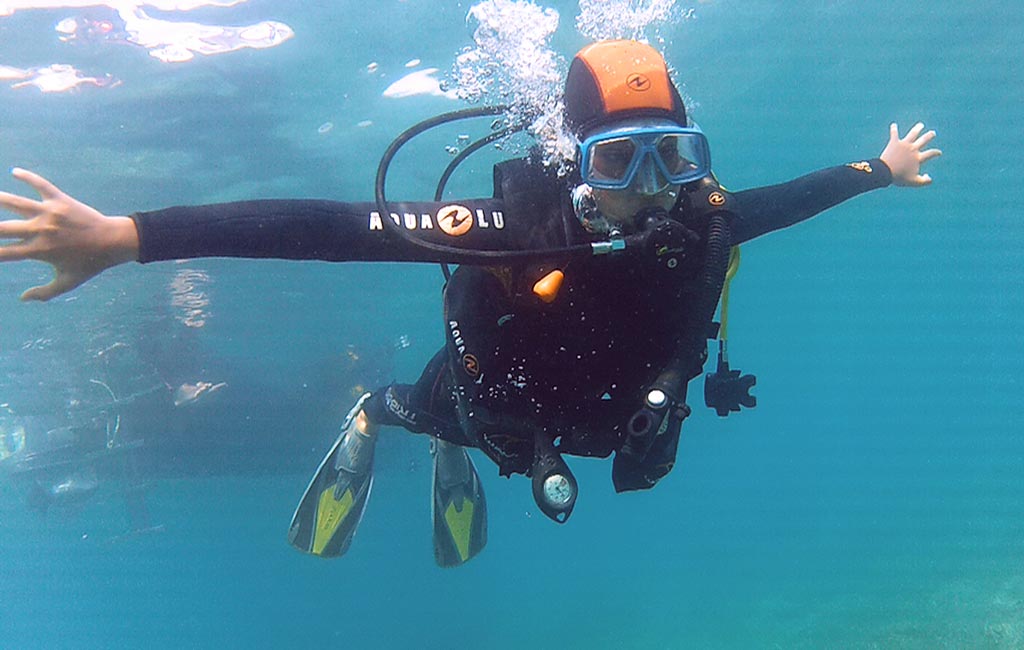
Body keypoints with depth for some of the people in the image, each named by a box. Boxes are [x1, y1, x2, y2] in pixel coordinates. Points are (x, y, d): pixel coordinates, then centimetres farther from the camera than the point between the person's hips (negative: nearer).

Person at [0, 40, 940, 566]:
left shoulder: (701, 223, -31)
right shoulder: (525, 230, -44)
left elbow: (782, 197, -8)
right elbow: (334, 226, -49)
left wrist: (879, 170, 9)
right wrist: (125, 235, -55)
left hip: (604, 417, 5)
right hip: (491, 401, -4)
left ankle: (456, 459, 73)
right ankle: (374, 420, 65)